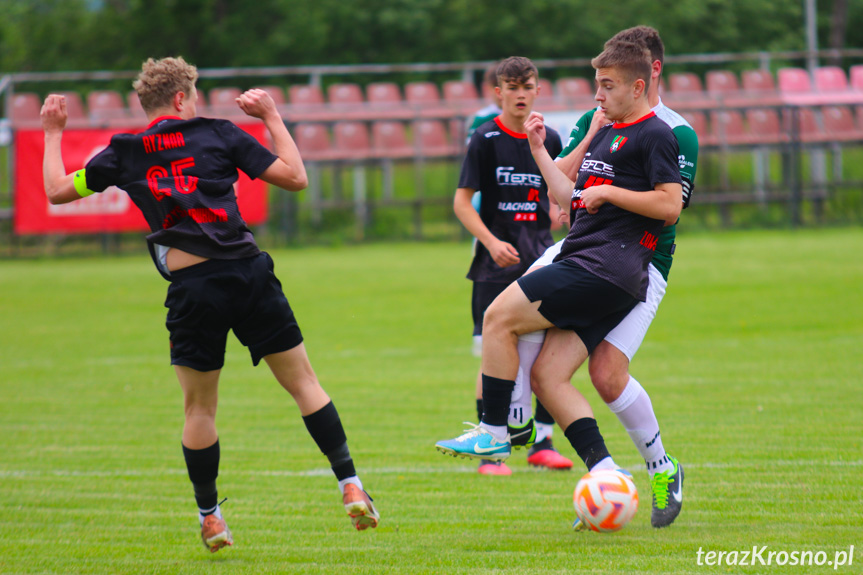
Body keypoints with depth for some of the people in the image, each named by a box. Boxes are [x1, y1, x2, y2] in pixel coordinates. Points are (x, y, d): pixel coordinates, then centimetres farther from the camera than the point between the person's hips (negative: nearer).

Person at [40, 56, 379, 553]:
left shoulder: (125, 153, 9)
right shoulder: (219, 135, 8)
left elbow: (57, 191, 19)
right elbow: (295, 178, 10)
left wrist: (53, 134, 32)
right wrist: (273, 117, 20)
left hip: (191, 288, 0)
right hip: (248, 270, 0)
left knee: (200, 408, 13)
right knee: (304, 383, 8)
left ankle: (210, 517, 17)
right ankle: (351, 487, 2)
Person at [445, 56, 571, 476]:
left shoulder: (548, 139, 7)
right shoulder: (485, 139, -4)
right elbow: (462, 202, -5)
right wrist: (492, 242, -16)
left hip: (541, 256, 4)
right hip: (497, 262, -4)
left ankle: (542, 441, 11)